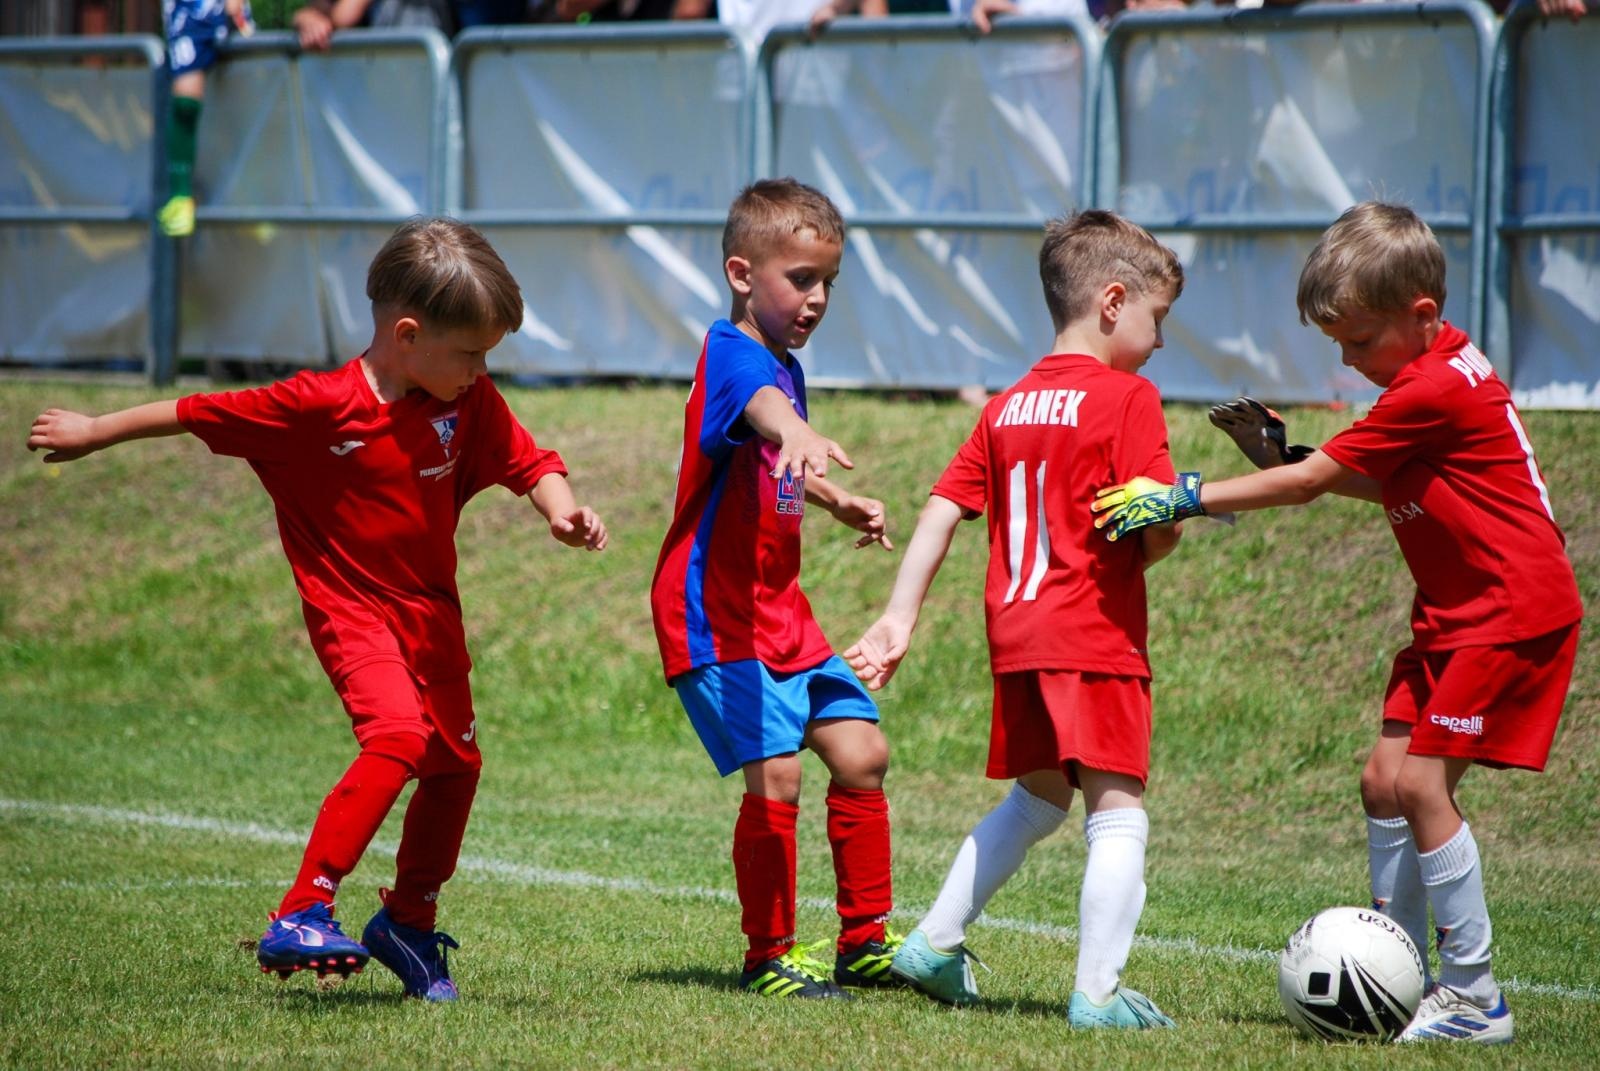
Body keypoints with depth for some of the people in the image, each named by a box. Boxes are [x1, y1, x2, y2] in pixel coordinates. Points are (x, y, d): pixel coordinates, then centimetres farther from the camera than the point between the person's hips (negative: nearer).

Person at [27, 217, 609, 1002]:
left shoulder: (469, 404, -6)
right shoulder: (319, 406, -20)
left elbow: (527, 463, 1)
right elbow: (198, 414, -11)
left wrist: (562, 510, -22)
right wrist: (93, 433, -2)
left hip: (431, 611, 7)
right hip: (352, 607, -7)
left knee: (456, 762, 14)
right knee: (397, 736, -28)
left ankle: (408, 922, 37)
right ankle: (298, 918, -29)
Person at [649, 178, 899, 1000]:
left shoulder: (786, 366, 13)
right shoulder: (732, 355, -16)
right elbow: (758, 405, -43)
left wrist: (840, 503, 23)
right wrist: (797, 433, -63)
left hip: (779, 610, 9)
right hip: (711, 612, -9)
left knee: (861, 752, 7)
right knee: (775, 774, -14)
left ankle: (866, 940, 19)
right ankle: (768, 958, 0)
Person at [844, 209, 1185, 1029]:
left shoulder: (1007, 408, 13)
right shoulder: (1127, 399, -8)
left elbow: (942, 510, 10)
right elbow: (1160, 532, -14)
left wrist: (898, 620, 10)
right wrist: (1128, 555, 9)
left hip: (1017, 637, 7)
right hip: (1096, 635, -7)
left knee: (1035, 798, 24)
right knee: (1118, 813, -4)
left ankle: (934, 945, 30)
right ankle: (1097, 993, -11)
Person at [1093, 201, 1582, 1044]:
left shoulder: (1434, 391, -22)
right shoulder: (1433, 370, 9)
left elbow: (1312, 481, -20)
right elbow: (1376, 483, 21)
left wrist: (1185, 499, -18)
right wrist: (1282, 451, 10)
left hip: (1515, 611, -10)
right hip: (1454, 613, 10)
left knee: (1421, 781, -14)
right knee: (1386, 778, 7)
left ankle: (1475, 997, -8)